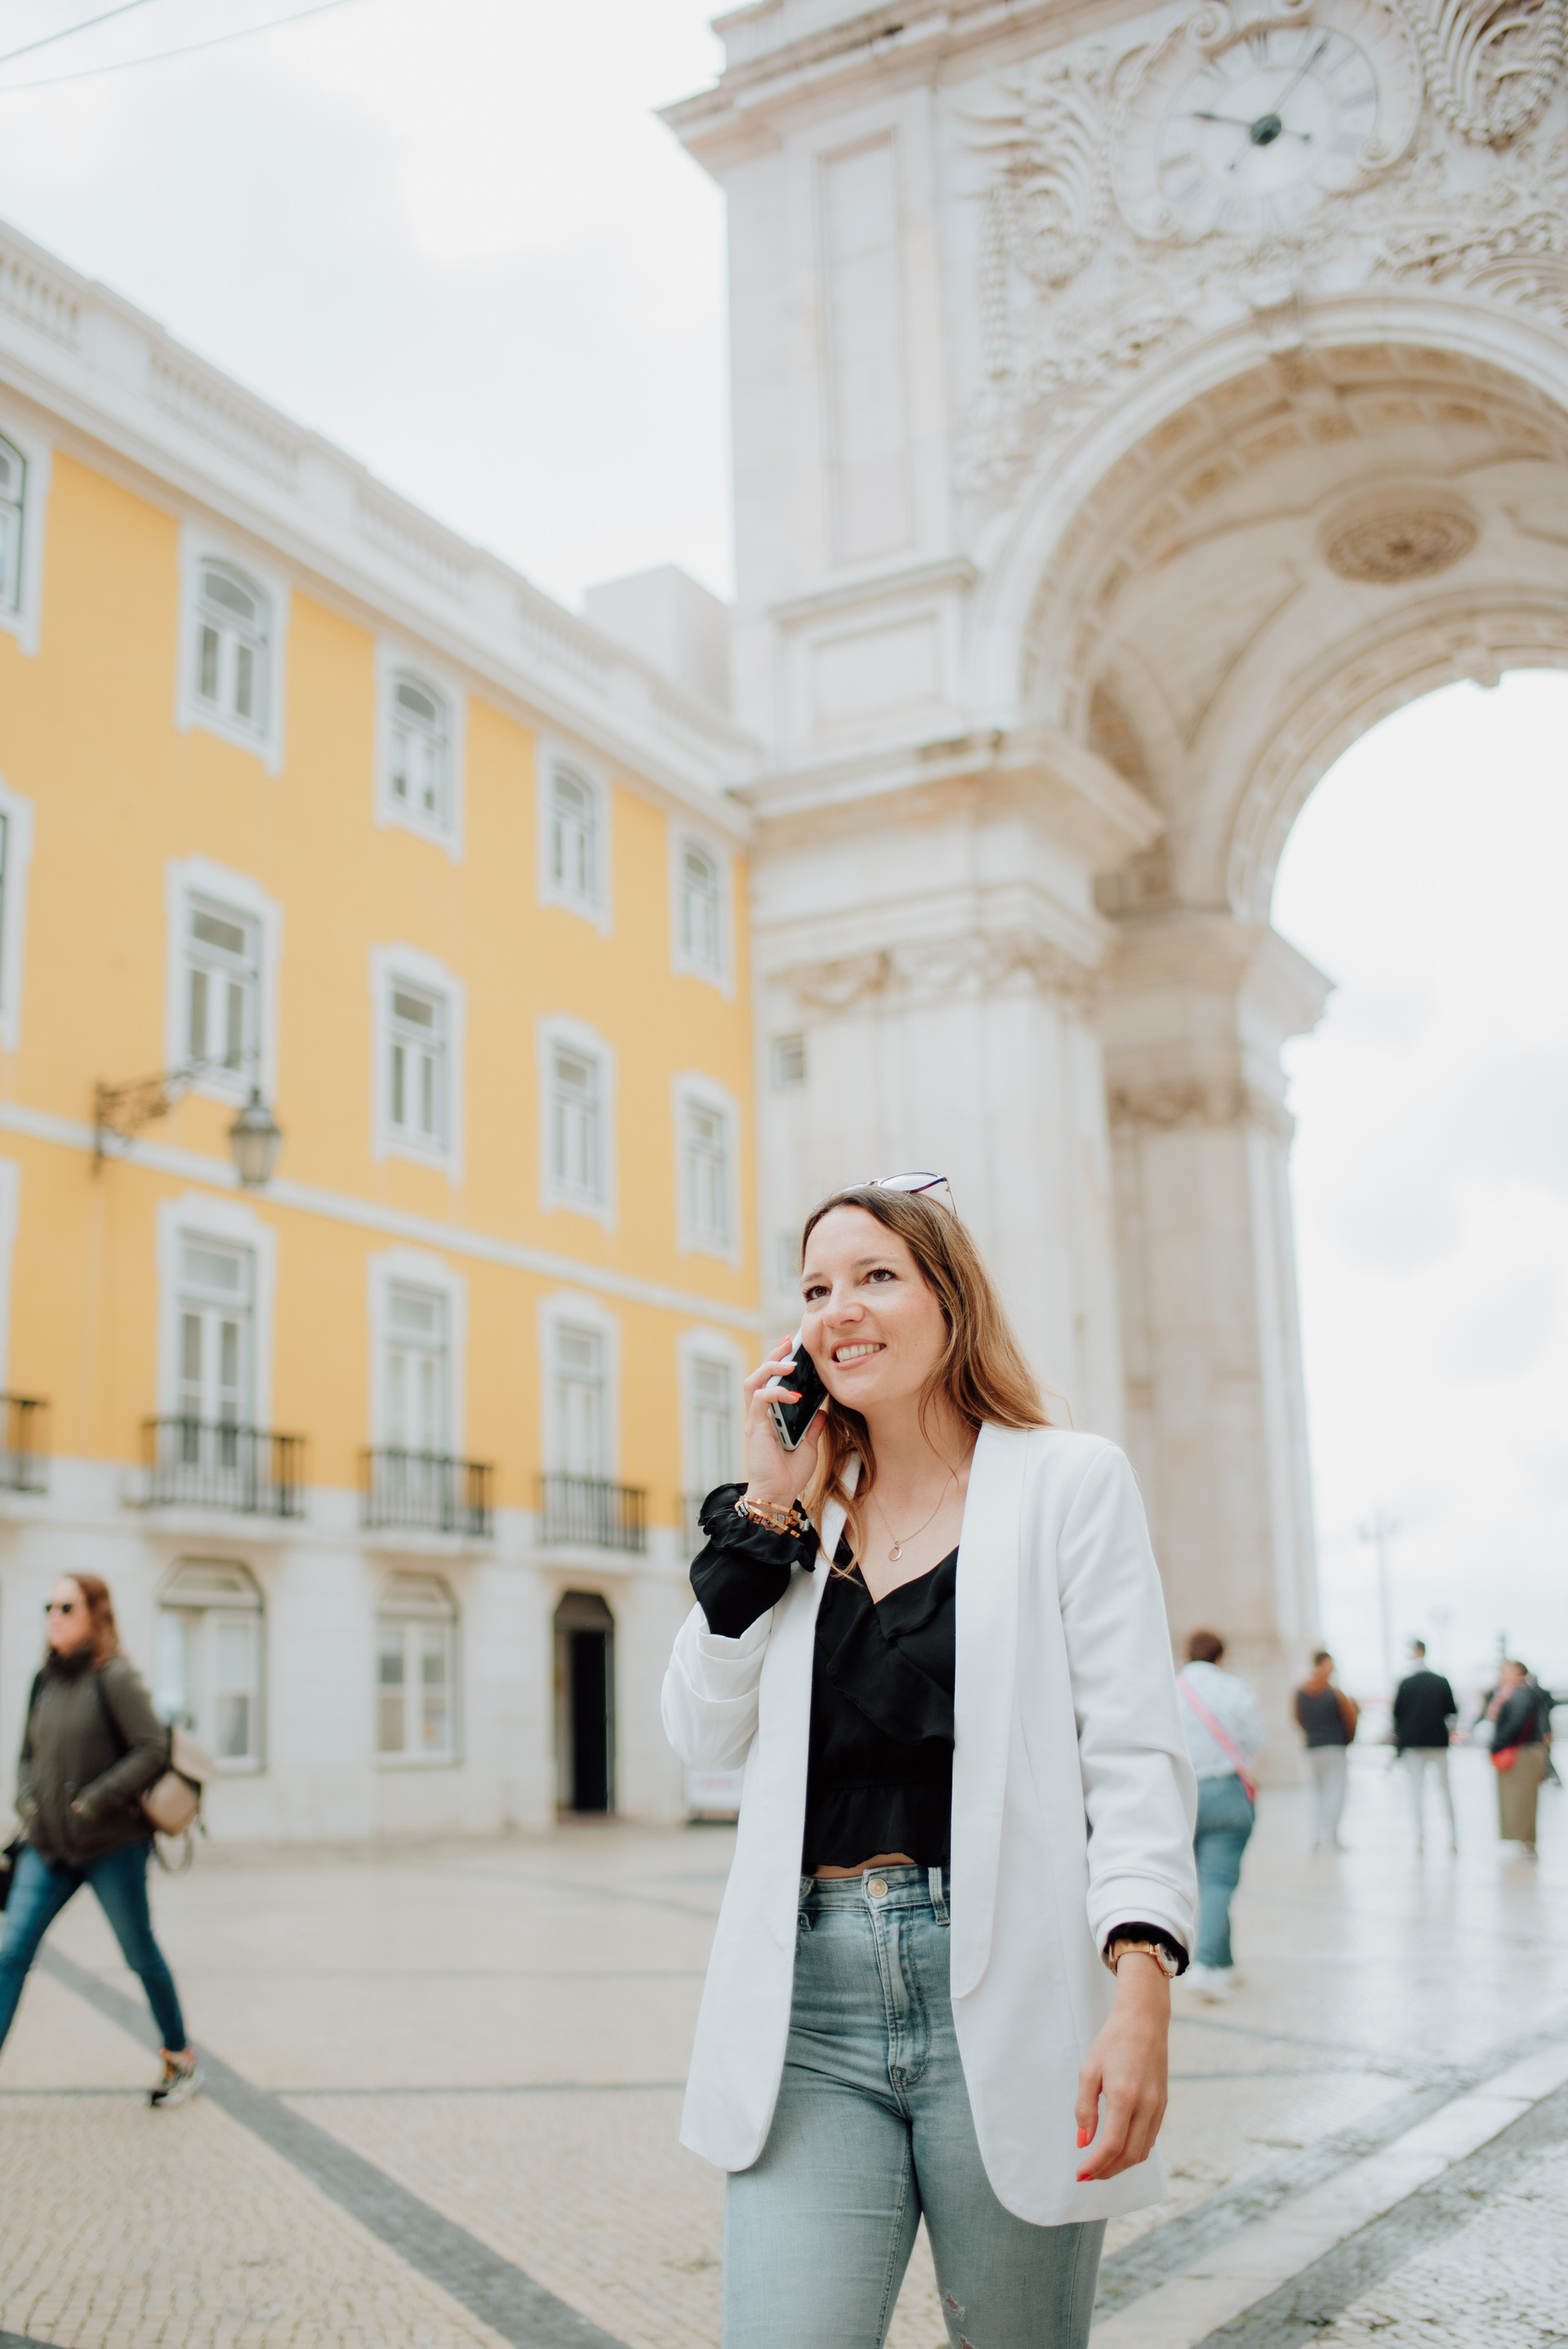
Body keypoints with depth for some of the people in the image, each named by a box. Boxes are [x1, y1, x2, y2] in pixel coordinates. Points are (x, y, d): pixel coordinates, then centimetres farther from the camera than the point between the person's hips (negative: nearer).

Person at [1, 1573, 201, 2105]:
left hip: (112, 1846, -6)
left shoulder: (114, 1678, -12)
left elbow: (153, 1750, -15)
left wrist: (97, 1799, -18)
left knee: (140, 1955, 8)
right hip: (48, 1846, 6)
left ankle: (180, 2057, 27)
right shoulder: (45, 1681, 7)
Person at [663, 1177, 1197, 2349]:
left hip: (1003, 1998, -3)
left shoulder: (1071, 1482, 3)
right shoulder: (805, 1514, 15)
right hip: (810, 2008, 3)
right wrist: (766, 1503, 2)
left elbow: (1135, 1754, -5)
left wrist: (1141, 1991, -18)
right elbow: (705, 1734, 7)